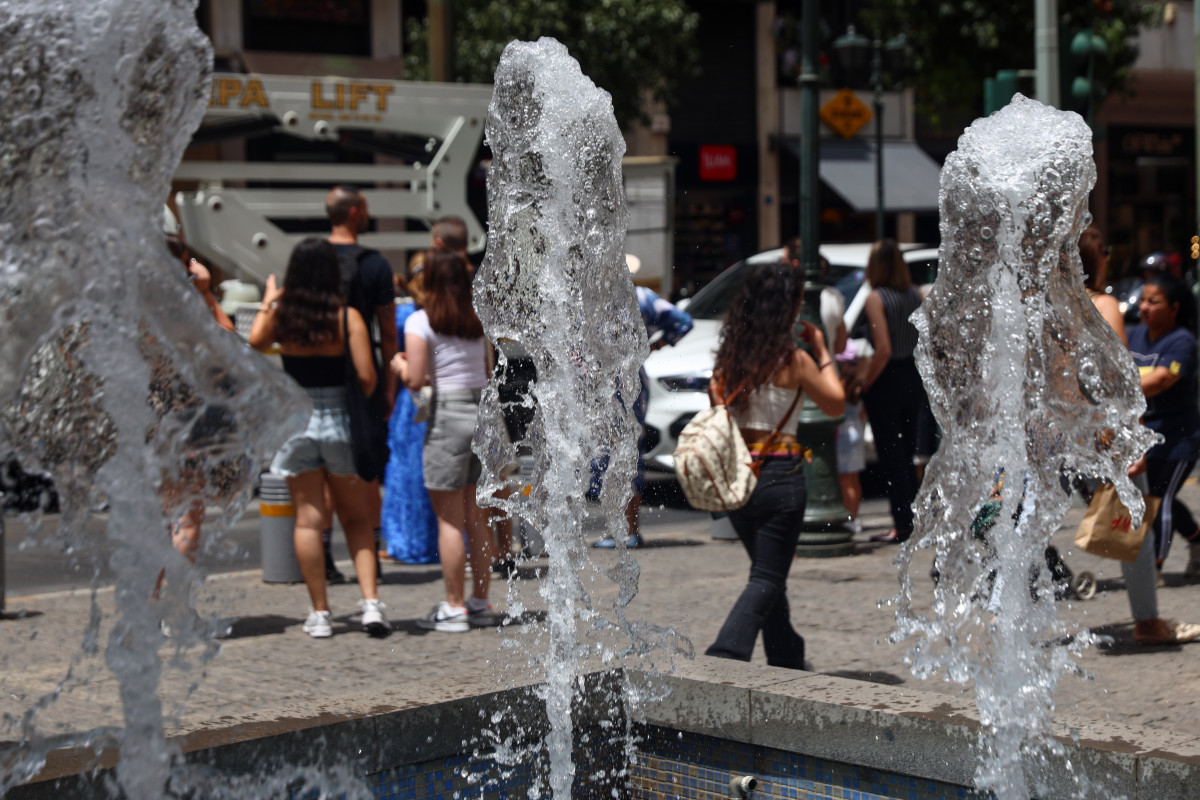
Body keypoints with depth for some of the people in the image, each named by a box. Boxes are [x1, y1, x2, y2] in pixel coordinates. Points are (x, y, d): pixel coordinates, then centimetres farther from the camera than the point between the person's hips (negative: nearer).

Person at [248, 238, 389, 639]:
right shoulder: (348, 316, -8)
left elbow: (255, 342, 19)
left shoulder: (280, 314, -3)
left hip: (296, 421, 1)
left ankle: (320, 613, 7)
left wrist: (269, 300, 32)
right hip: (340, 422, -1)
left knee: (308, 520, 5)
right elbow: (366, 377, -11)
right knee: (357, 519, 11)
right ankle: (370, 602, 0)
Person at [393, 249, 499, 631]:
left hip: (448, 415, -6)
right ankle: (480, 602, 17)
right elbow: (489, 371, 14)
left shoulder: (420, 322, -7)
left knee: (449, 518, -1)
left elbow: (415, 380, -10)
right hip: (484, 411, 6)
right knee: (477, 516, 12)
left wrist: (399, 364, 9)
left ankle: (454, 607, 1)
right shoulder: (479, 321, 9)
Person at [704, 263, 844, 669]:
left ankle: (787, 659, 32)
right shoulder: (793, 360, -12)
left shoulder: (730, 354, 1)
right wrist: (822, 352, 7)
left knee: (768, 572, 20)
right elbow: (835, 404, 0)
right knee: (767, 578, -1)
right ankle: (725, 656, -18)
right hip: (779, 475, -6)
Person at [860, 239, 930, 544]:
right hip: (915, 379, 6)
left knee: (891, 458, 1)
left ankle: (903, 527, 2)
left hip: (887, 382, -6)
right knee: (906, 455, 17)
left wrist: (865, 384, -10)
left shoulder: (876, 298, -14)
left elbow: (884, 349, -20)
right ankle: (915, 519, 21)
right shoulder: (915, 294, 5)